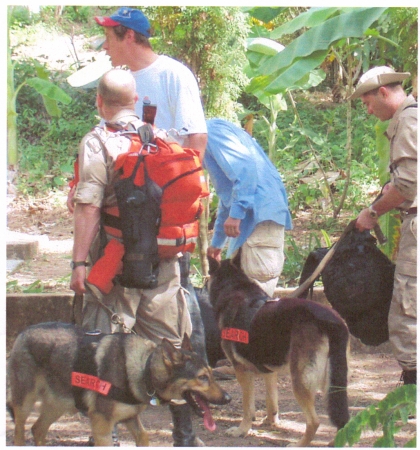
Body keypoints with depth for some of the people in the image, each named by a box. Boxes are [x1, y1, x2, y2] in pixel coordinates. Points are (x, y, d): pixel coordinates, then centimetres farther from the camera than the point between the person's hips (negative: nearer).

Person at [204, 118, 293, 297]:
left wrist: (236, 213, -22)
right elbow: (227, 198, 38)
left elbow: (244, 165, -20)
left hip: (261, 214, -11)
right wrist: (217, 242, 45)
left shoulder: (212, 130, -3)